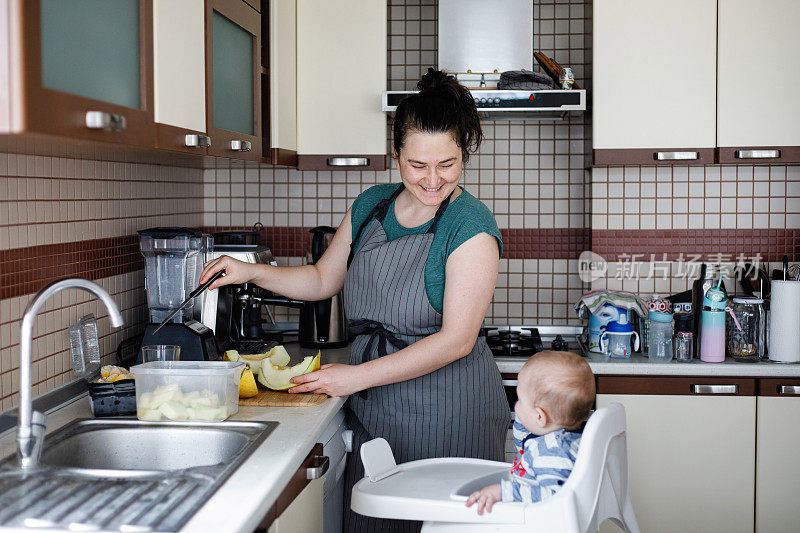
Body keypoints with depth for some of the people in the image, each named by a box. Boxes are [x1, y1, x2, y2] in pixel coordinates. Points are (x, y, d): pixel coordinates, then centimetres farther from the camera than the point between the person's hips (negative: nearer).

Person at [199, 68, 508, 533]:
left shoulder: (471, 227, -14)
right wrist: (251, 271, 4)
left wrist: (358, 376, -17)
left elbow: (456, 340, -18)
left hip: (447, 412, -5)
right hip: (374, 408, 6)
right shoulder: (370, 206, 6)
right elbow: (322, 279, 19)